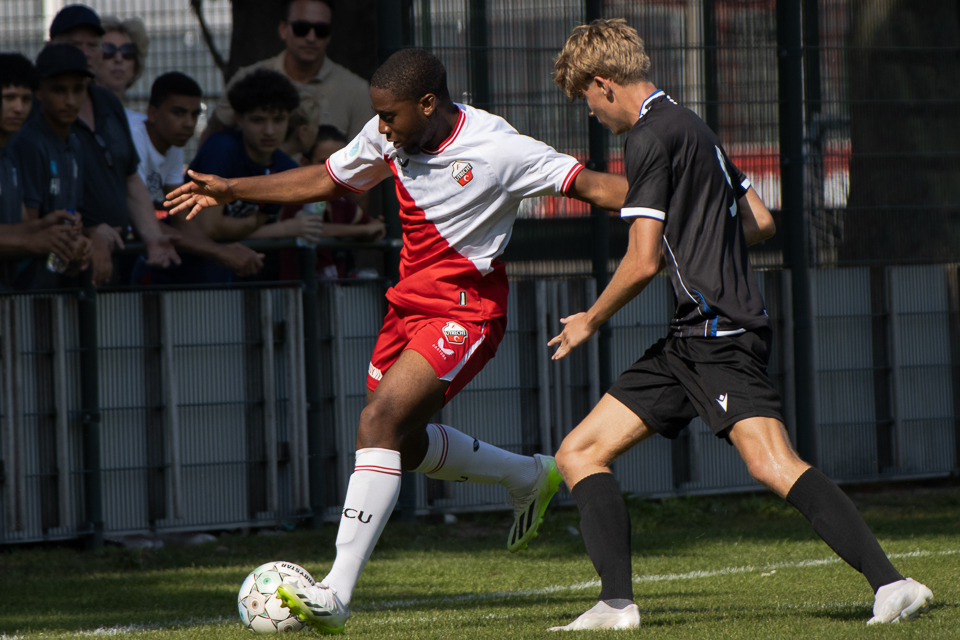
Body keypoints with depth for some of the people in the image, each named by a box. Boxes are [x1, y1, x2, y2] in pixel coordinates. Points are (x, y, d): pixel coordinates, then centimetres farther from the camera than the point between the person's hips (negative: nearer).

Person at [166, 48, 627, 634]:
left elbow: (588, 184, -15)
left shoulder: (498, 150, -19)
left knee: (381, 420, -23)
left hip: (466, 310, -8)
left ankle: (337, 593, -25)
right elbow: (328, 180, 15)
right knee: (403, 442, 15)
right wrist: (233, 190, 10)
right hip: (411, 298, 8)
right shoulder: (389, 137, 0)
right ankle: (530, 478, 40)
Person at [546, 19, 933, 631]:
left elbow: (643, 262, -14)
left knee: (774, 466, -25)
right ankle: (617, 603, -3)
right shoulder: (693, 127, 21)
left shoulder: (650, 138, -9)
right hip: (690, 343, 11)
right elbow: (760, 222, 26)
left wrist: (589, 322, 1)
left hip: (717, 333, -11)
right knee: (580, 453, 8)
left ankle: (891, 584, -32)